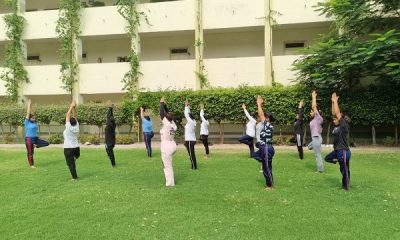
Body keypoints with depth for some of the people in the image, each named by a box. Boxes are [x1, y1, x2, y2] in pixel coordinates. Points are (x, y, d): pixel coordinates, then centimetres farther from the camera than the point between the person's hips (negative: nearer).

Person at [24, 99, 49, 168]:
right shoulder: (27, 122, -8)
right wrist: (29, 104, -6)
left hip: (36, 138, 6)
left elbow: (31, 113, 8)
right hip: (29, 139, -6)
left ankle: (35, 146, 13)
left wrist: (31, 105, 10)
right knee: (30, 153, 3)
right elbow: (28, 113, -10)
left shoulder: (34, 122, 6)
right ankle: (31, 165, 15)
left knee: (46, 143, -4)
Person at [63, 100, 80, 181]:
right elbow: (75, 116, 3)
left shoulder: (68, 127, -13)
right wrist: (74, 108, -2)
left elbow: (67, 116, -11)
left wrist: (71, 107, -7)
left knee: (71, 164, 0)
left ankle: (75, 177, 2)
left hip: (68, 148, -5)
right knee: (73, 161, 26)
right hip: (76, 148, 5)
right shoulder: (77, 127, -2)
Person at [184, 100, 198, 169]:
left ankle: (194, 167, 3)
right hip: (191, 140, 9)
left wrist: (186, 106, -7)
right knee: (192, 154, 13)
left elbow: (186, 114, -14)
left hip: (190, 141, -9)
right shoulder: (192, 122, 9)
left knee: (191, 154, -2)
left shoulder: (190, 122, -13)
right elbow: (188, 114, 16)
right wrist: (187, 106, 16)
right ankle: (194, 166, 18)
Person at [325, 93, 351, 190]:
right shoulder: (337, 126, 6)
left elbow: (337, 113, -19)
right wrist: (332, 101, 5)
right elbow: (334, 113, 9)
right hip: (337, 150, 9)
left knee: (345, 170, 3)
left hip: (344, 151, -9)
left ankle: (346, 188, 15)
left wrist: (335, 101, -14)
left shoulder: (344, 126, -14)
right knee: (327, 158, 20)